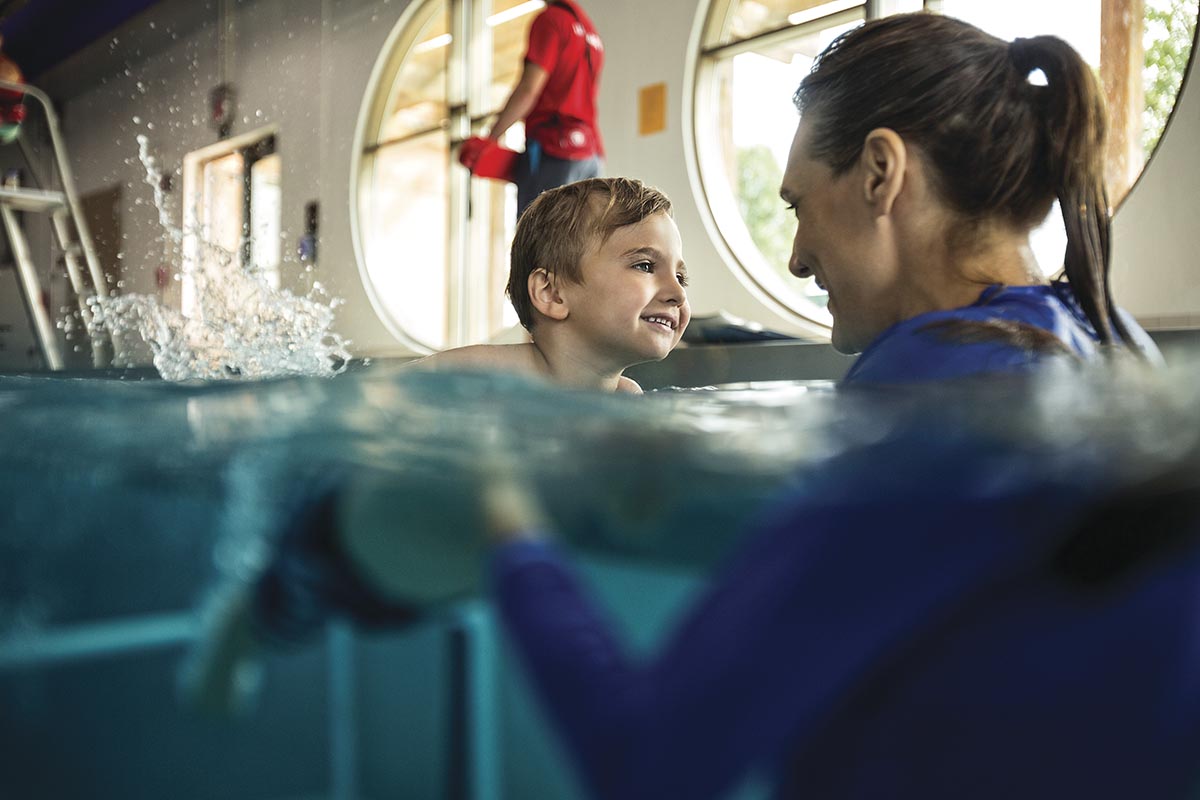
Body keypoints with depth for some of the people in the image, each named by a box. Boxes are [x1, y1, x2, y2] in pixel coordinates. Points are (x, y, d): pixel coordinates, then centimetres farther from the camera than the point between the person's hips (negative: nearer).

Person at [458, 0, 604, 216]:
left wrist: (489, 139, -9)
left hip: (551, 145, -8)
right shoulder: (590, 30, 21)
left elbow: (528, 89, -12)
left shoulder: (549, 19, -4)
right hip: (590, 149, 8)